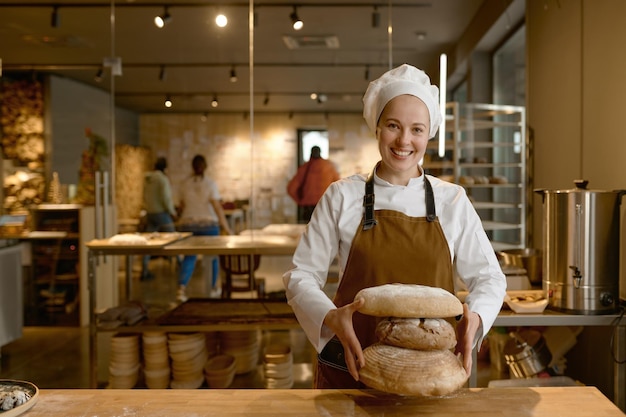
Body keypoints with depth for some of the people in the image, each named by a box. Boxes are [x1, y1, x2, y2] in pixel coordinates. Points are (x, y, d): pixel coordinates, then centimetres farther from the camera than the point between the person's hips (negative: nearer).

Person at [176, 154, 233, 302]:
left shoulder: (185, 183, -1)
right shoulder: (210, 183, -9)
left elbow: (181, 206, 8)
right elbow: (218, 207, -14)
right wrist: (226, 228, -12)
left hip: (188, 225, 2)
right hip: (208, 224, -2)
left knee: (189, 257, 4)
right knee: (211, 256, 14)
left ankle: (181, 289, -15)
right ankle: (213, 288, 27)